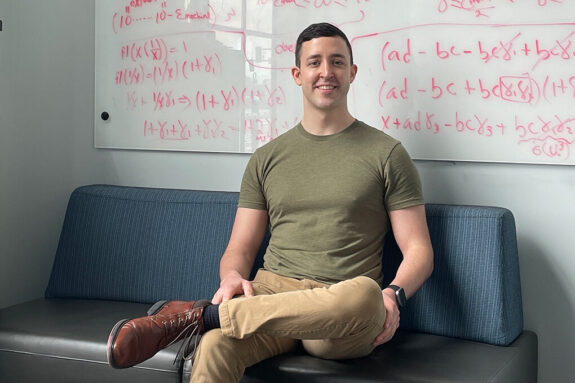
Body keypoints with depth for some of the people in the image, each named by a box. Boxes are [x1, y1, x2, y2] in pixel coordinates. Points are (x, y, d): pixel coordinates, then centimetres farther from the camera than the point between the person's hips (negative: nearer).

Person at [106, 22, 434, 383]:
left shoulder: (386, 153, 9)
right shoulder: (267, 159, 17)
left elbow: (419, 250, 6)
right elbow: (240, 250, 16)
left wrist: (393, 294, -16)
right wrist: (232, 278, -9)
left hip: (342, 320, 1)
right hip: (273, 289, 0)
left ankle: (196, 315, -30)